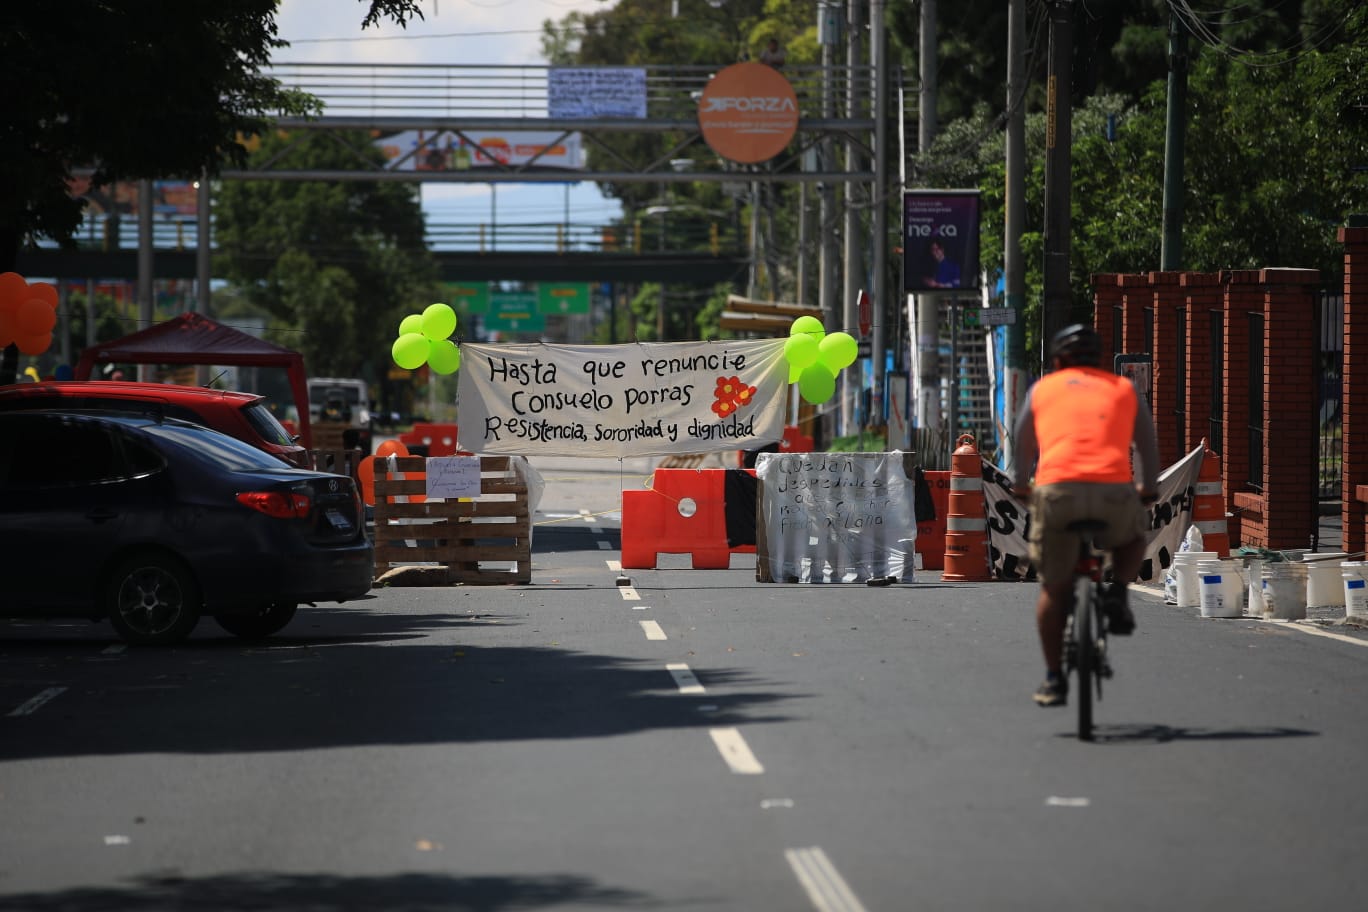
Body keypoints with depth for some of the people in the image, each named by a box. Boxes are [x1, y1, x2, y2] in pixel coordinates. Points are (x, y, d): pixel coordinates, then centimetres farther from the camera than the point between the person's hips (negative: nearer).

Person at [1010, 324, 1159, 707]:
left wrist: (1021, 487, 48)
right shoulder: (1124, 389, 22)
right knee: (1133, 538, 33)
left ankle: (1054, 679, 12)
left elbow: (1023, 449, 31)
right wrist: (1148, 490, 40)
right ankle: (1118, 593, 7)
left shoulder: (1042, 389, 22)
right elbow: (1148, 446, 25)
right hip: (1115, 491, 0)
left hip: (1057, 489, 0)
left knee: (1054, 588, 14)